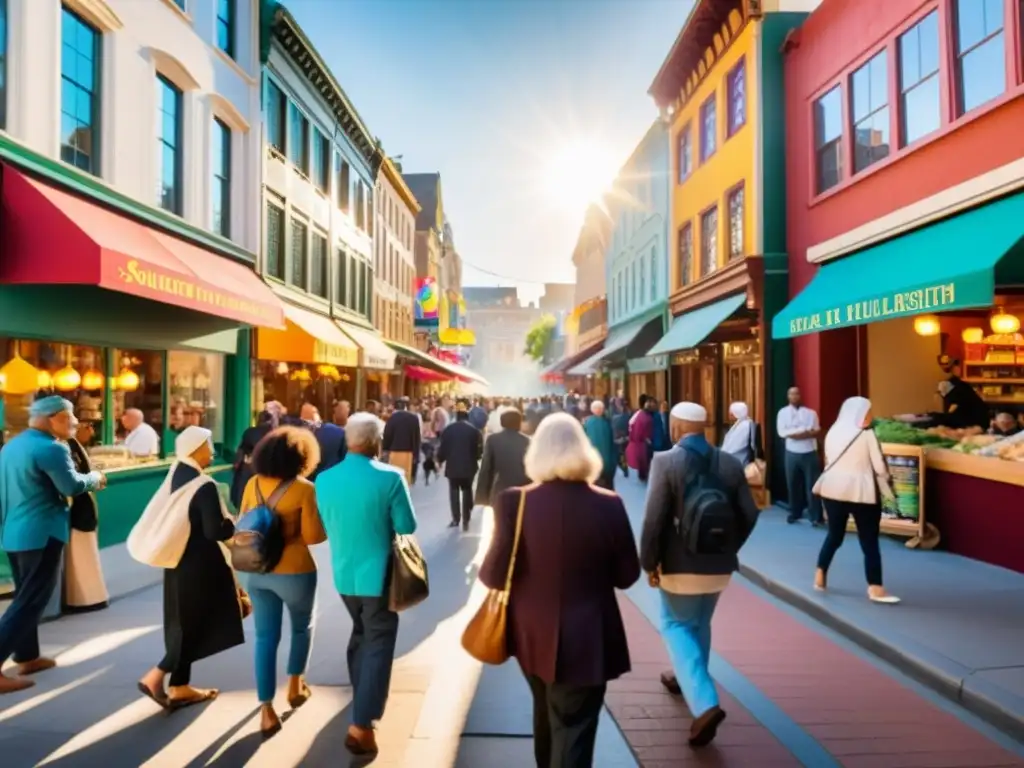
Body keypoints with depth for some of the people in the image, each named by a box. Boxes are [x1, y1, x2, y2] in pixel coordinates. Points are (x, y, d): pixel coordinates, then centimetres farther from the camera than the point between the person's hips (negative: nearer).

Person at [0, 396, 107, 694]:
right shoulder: (51, 448, -18)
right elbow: (72, 485, -16)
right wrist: (95, 478, 2)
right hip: (41, 534, -10)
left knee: (26, 596, 19)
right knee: (31, 601, -3)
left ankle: (27, 657, 28)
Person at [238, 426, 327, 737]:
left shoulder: (254, 484, 0)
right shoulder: (305, 489, -15)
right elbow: (314, 537, -16)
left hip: (256, 571, 4)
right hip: (294, 572, -4)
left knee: (265, 637, 11)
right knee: (302, 627, 23)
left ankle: (266, 710, 11)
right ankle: (295, 686, 36)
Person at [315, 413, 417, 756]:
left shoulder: (324, 479, -6)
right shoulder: (390, 478, -21)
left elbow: (324, 526, 7)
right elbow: (407, 527, -13)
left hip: (343, 573, 6)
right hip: (378, 574, -6)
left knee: (361, 634, 26)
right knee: (378, 645, 6)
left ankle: (362, 700, 44)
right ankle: (360, 726, 5)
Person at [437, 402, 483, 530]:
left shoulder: (448, 429, -2)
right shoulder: (474, 430, -4)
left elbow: (442, 448, -1)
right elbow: (479, 449, -3)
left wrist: (440, 460, 16)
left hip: (452, 465, 0)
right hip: (469, 466, 0)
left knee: (454, 491, 10)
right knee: (467, 492, 9)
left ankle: (456, 519, 9)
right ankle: (466, 521, 5)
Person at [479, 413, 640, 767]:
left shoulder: (514, 502, -16)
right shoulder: (608, 505, -15)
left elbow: (495, 576, -14)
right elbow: (627, 576, -5)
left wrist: (482, 567, 8)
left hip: (533, 637, 3)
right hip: (585, 642, -2)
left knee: (547, 715, 28)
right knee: (573, 730, 11)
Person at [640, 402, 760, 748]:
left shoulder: (665, 461, -16)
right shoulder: (730, 462, -2)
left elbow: (654, 519, -19)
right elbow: (749, 515, -1)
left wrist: (649, 562, -7)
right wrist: (728, 548, 14)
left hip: (680, 563, -5)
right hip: (719, 564, 5)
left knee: (676, 627, 12)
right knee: (701, 624, 25)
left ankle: (705, 703, -3)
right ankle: (689, 679, 45)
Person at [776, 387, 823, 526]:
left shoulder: (810, 413, 5)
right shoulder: (783, 412, 3)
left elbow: (817, 431, -3)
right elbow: (782, 432, -9)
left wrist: (793, 433, -17)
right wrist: (806, 431, -14)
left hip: (810, 453, -1)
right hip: (792, 453, 1)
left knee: (812, 485, -1)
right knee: (793, 484, 9)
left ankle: (816, 517, 3)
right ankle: (795, 513, 24)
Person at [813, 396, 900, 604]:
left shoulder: (833, 432, 5)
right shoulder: (867, 435, -10)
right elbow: (880, 467, -9)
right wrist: (885, 483, 9)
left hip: (834, 489, 5)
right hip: (862, 492, -5)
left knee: (834, 535, 17)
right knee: (869, 541, 3)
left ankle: (820, 577, 17)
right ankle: (875, 589, 4)